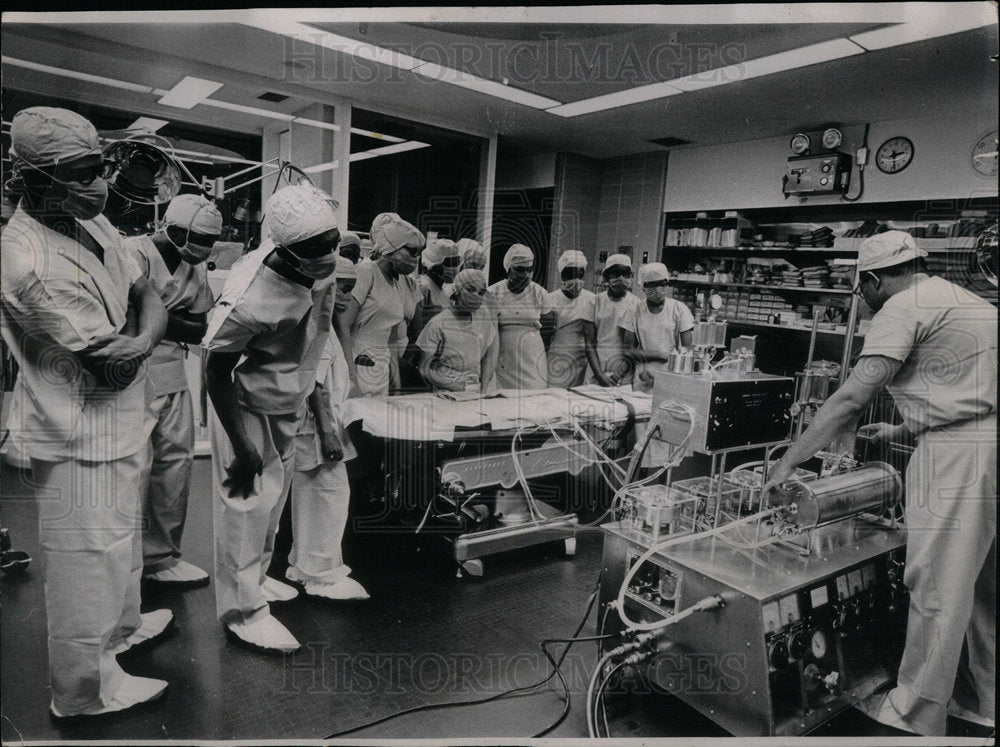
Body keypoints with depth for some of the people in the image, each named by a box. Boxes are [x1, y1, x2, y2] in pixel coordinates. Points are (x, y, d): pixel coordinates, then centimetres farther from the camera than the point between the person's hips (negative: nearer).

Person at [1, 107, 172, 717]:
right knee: (88, 557, 7)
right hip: (80, 438, -9)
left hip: (121, 422, 9)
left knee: (121, 534, 27)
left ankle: (121, 626, 52)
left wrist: (140, 338, -16)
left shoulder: (93, 223, 2)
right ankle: (84, 689, 29)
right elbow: (111, 369, -26)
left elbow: (150, 300, 5)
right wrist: (141, 332, -7)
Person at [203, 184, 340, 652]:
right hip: (249, 407, -8)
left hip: (289, 403, 8)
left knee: (274, 497, 20)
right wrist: (241, 450, -19)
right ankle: (243, 610, 18)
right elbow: (216, 372, -23)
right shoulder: (252, 298, -33)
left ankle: (255, 577, 40)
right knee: (247, 504, 2)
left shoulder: (319, 269, -12)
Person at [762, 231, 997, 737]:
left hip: (957, 453, -10)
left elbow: (851, 398, -17)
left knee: (936, 587, -1)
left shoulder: (904, 308, -9)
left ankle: (916, 716, 12)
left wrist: (789, 461, -13)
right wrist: (904, 430, 28)